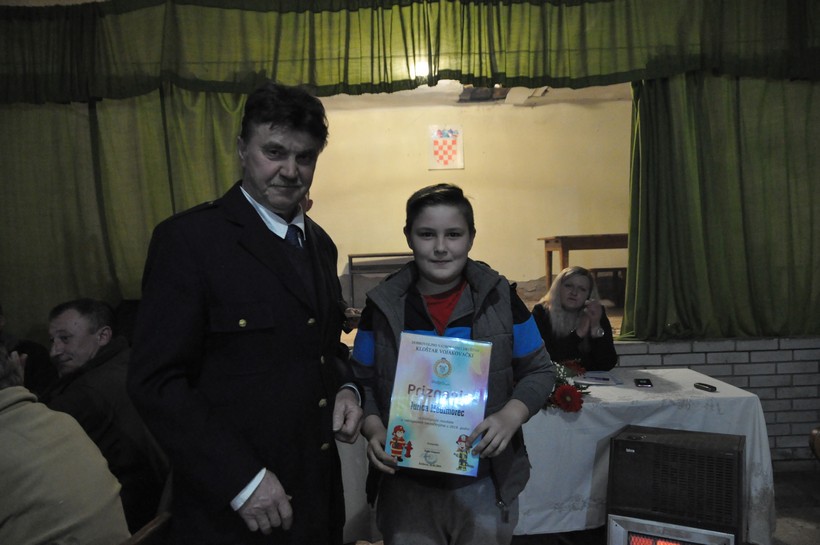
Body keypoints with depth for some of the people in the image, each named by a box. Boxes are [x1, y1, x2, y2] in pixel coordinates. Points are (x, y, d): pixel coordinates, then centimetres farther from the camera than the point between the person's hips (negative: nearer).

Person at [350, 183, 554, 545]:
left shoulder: (500, 298, -6)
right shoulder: (383, 306, -4)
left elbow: (538, 371, 1)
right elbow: (363, 382, 5)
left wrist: (510, 416, -17)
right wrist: (373, 429, -14)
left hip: (486, 486, 0)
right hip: (407, 487, 1)